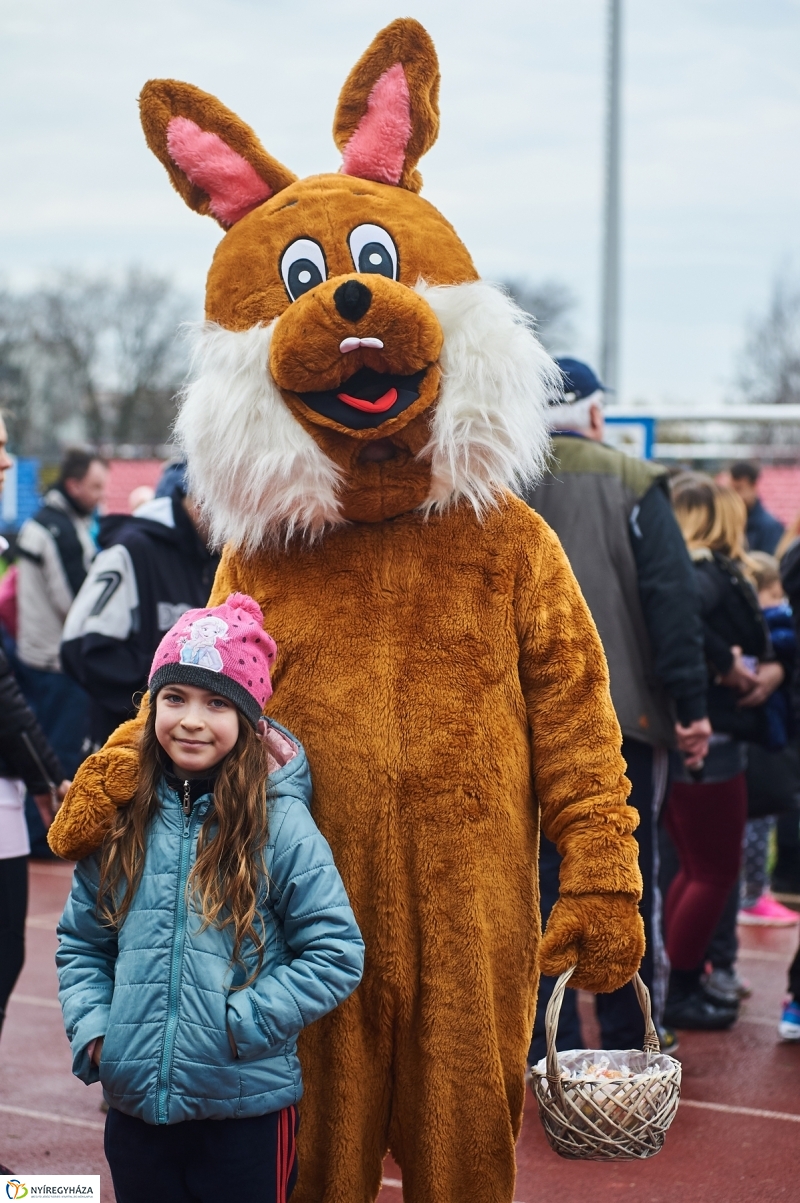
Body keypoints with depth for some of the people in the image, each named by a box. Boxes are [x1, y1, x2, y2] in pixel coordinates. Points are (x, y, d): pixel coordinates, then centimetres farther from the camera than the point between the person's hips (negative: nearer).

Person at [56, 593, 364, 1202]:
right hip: (135, 1105, 4)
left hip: (248, 1111, -3)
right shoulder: (122, 820, 3)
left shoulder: (281, 823, -10)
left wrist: (238, 1022, -16)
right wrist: (92, 1032, -2)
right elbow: (80, 943, 13)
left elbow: (337, 955, -9)